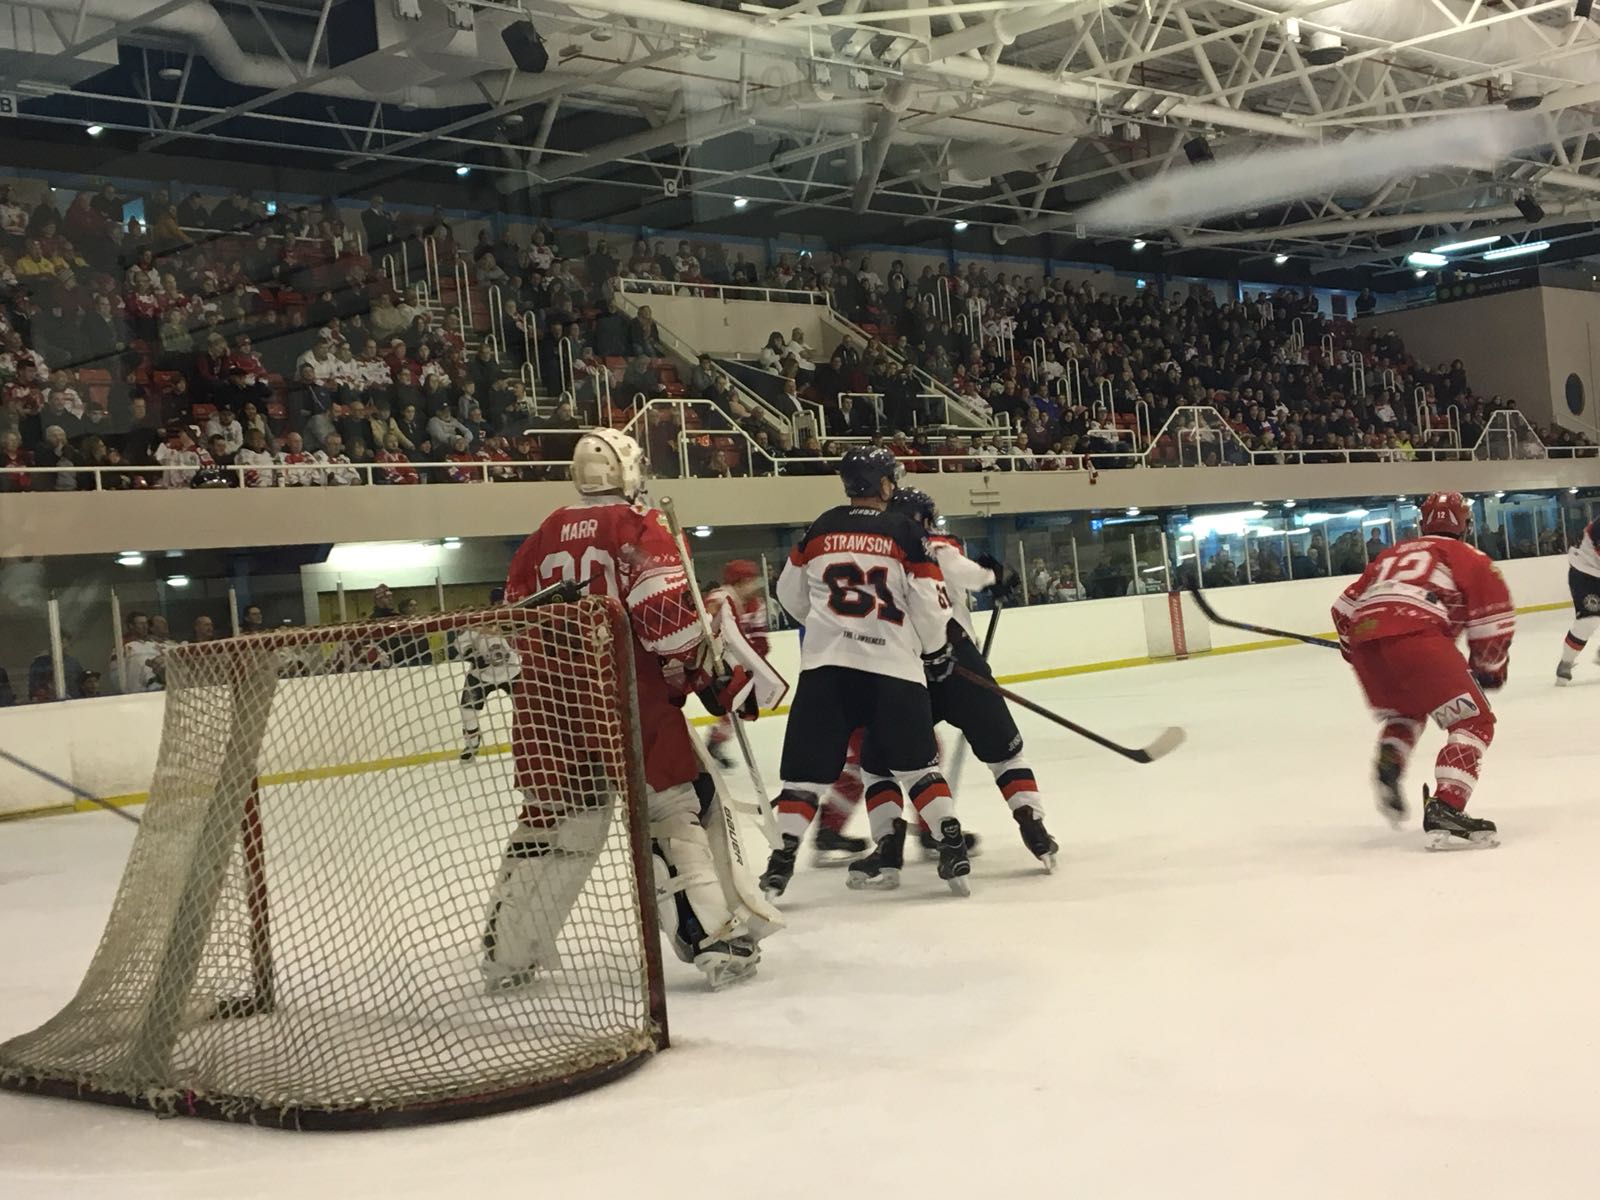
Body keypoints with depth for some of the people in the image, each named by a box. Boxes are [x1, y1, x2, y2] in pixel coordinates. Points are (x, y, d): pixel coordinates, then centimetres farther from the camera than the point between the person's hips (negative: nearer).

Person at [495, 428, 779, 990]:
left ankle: (506, 951, 22)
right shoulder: (639, 526, -4)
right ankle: (720, 939, -4)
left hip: (549, 697, 6)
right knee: (680, 810, 3)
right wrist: (712, 675, -5)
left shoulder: (545, 536, 14)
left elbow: (517, 625, 17)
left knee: (554, 818, 17)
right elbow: (666, 615, -16)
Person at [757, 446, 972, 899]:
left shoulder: (820, 530, 8)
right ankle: (952, 844, 5)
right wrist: (937, 651, 15)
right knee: (916, 762, 12)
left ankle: (782, 859, -2)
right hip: (893, 663, -1)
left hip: (826, 663, 1)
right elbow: (929, 602, -2)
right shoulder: (904, 532, -1)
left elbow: (791, 594, 19)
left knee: (807, 767, 4)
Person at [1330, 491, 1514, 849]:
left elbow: (1345, 608, 33)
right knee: (1473, 721, -1)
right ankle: (1445, 811, -19)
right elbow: (1493, 620, 10)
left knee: (1404, 712, 32)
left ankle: (1388, 764, 3)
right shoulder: (1469, 558, 19)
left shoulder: (1392, 553, 33)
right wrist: (1488, 668, 26)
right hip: (1415, 636, -6)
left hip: (1365, 635, 6)